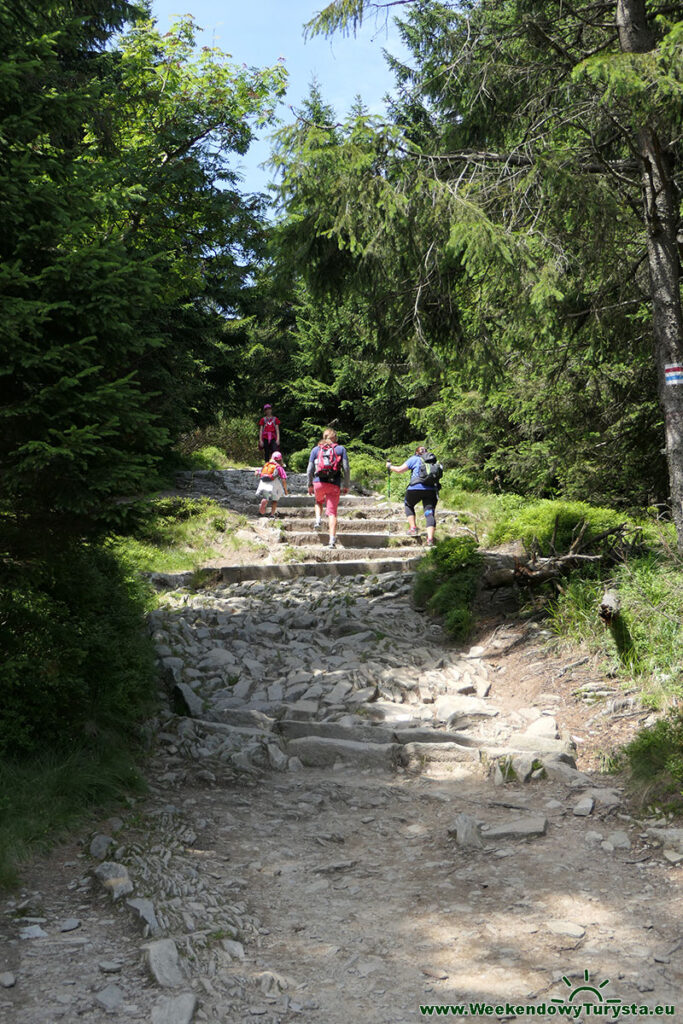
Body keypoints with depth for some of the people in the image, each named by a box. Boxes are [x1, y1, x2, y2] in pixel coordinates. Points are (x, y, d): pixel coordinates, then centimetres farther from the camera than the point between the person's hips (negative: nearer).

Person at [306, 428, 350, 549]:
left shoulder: (315, 449, 12)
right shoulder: (341, 449, 9)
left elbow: (310, 469, 8)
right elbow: (346, 468, 2)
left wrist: (310, 485, 17)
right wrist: (346, 485, 8)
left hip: (319, 482, 1)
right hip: (334, 484, -1)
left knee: (319, 502, 32)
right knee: (332, 512, -1)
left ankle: (318, 520, 9)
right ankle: (332, 540, -10)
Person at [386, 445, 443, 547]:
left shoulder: (415, 459, 10)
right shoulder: (434, 461, 23)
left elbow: (400, 469, 8)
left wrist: (390, 467, 24)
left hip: (416, 488, -3)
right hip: (431, 490, 3)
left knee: (408, 505, 24)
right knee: (430, 513, 0)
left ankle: (413, 528, 13)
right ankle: (430, 539, -14)